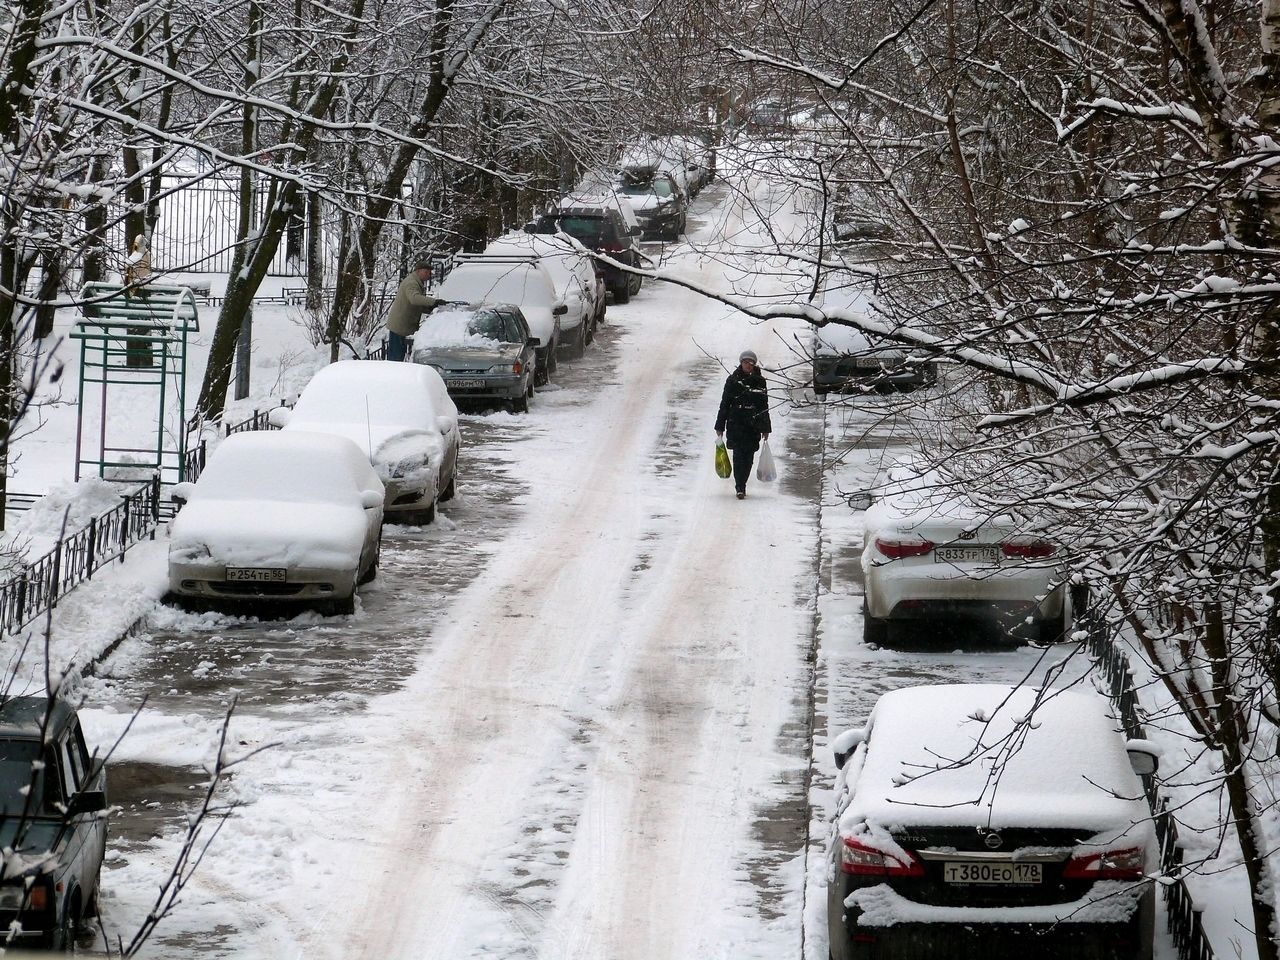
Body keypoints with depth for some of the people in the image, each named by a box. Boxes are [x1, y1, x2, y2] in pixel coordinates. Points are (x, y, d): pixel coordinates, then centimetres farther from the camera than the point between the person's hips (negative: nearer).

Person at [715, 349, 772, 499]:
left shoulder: (760, 381, 7)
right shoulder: (733, 380, 1)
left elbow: (764, 406, 12)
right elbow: (725, 404, 3)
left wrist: (765, 428, 11)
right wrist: (720, 426, 1)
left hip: (754, 424, 2)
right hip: (736, 423, -2)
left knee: (749, 456, 3)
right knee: (739, 453, -11)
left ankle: (742, 485, 18)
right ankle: (740, 488, -13)